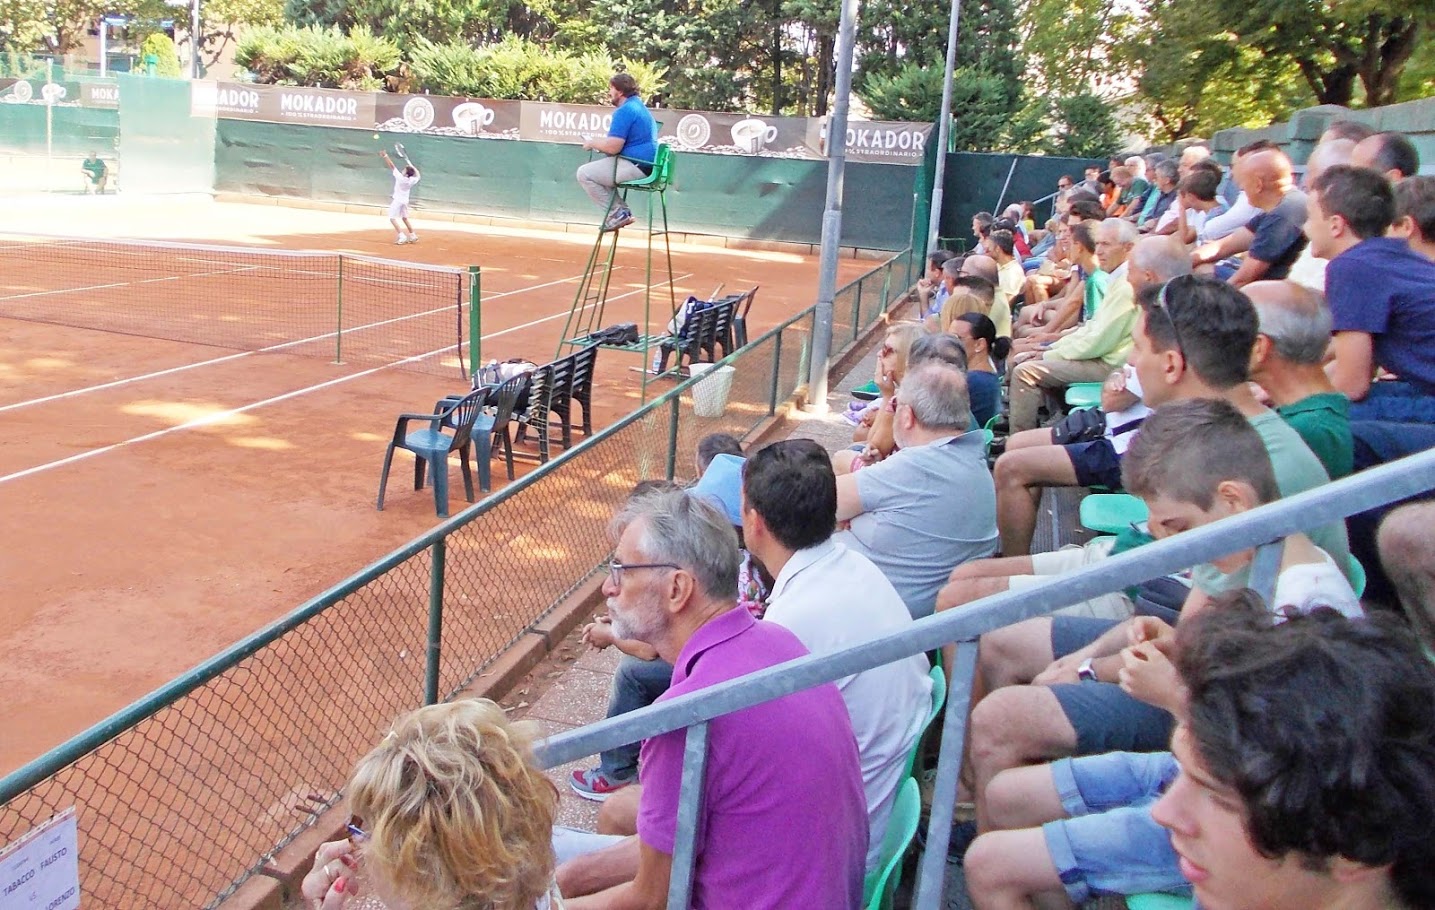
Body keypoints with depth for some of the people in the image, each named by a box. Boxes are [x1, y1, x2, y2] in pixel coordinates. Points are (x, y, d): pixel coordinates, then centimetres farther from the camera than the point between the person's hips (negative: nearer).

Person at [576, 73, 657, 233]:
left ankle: (617, 213, -6)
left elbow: (613, 147, -20)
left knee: (584, 174, -7)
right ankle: (621, 211, 14)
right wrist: (599, 142, 14)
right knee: (596, 168, 26)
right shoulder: (638, 106, 18)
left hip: (636, 166, -11)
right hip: (647, 165, 11)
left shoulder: (625, 111, -14)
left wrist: (592, 143, -2)